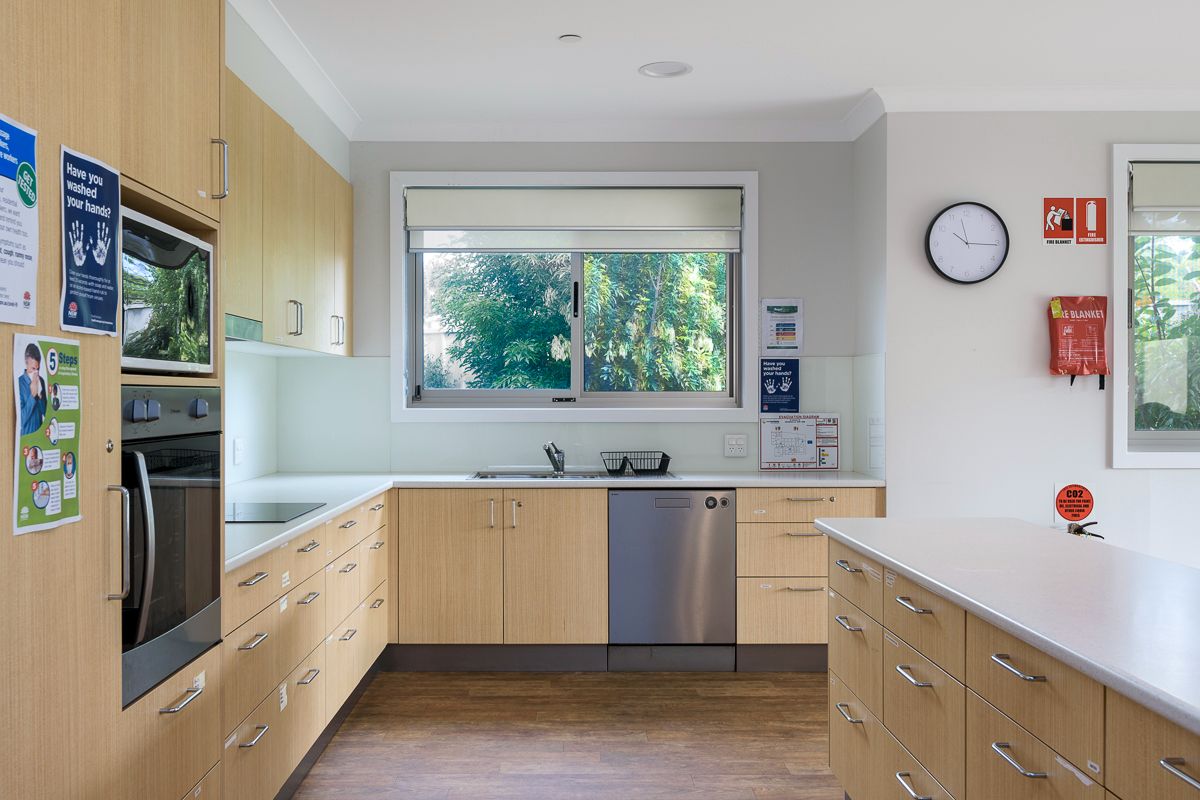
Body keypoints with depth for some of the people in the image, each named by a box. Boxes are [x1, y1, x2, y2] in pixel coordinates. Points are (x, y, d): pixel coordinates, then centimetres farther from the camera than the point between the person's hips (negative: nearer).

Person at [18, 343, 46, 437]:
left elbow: (45, 411, 2)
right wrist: (32, 395, -24)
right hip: (26, 433, -5)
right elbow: (22, 416, -16)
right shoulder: (19, 382, -14)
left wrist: (40, 395, -14)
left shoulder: (41, 381, 3)